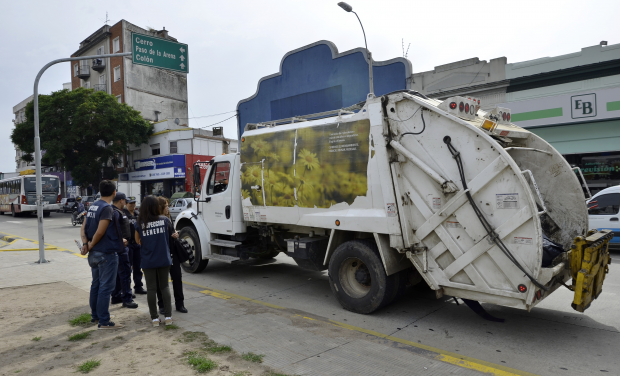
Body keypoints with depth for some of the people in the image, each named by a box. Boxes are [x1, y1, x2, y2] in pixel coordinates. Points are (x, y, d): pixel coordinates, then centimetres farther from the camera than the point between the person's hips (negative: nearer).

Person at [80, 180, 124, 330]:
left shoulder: (92, 206, 10)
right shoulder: (107, 209, -19)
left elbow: (84, 227, 8)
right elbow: (100, 232, -22)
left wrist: (86, 243, -3)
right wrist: (91, 245, -8)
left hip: (94, 254, 9)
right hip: (107, 254, -9)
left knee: (96, 284, 18)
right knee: (106, 287, -3)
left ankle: (95, 315, 30)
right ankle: (104, 321, 3)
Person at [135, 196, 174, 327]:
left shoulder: (139, 224, -7)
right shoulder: (165, 220, -5)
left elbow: (137, 240, 8)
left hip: (148, 261, -1)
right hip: (164, 259, 1)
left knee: (151, 288, 8)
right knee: (164, 286, 13)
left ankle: (155, 318, 12)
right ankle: (168, 316, 11)